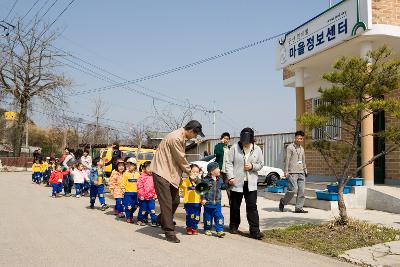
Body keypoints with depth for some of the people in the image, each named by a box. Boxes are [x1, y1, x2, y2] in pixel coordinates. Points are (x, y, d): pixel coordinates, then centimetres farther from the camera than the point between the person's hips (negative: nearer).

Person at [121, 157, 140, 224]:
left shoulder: (137, 174, 5)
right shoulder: (126, 174, -2)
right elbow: (123, 183, -2)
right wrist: (123, 189, -10)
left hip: (135, 193, 3)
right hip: (128, 193, -3)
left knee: (135, 206, 10)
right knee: (128, 206, -2)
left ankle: (131, 215, 31)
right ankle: (128, 217, 14)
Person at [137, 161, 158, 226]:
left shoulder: (153, 177, 7)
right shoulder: (142, 177, -10)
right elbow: (140, 187, -11)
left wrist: (155, 194, 12)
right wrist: (141, 195, -13)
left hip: (151, 197, 4)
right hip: (143, 197, -4)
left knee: (152, 209, 3)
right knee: (143, 209, 7)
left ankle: (154, 221, 7)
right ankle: (140, 220, 23)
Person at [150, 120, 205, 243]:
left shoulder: (182, 138, 10)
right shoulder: (176, 138, -22)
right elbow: (181, 159, -15)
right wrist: (190, 172, -2)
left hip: (172, 172, 10)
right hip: (162, 172, -10)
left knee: (175, 201, 14)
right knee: (166, 202, -7)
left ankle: (162, 220, 36)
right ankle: (169, 232, -1)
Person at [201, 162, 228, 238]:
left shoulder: (220, 179, 6)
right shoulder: (206, 180, -9)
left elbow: (223, 186, 19)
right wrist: (203, 198, -11)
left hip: (217, 202, 3)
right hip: (208, 202, -3)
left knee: (219, 216, -4)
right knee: (208, 216, 8)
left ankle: (220, 230, -1)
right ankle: (207, 229, 23)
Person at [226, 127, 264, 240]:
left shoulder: (257, 149, 3)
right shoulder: (234, 148, -4)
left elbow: (261, 164, 10)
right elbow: (229, 163, -2)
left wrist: (252, 166, -10)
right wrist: (230, 177, -11)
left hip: (251, 183, 1)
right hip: (236, 182, 0)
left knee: (252, 207, -3)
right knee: (235, 206, 12)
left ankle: (255, 230, -1)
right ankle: (233, 226, 29)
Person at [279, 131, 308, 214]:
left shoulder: (302, 149, 19)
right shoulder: (290, 147, -2)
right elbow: (287, 159, -7)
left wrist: (305, 170, 20)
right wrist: (286, 171, -13)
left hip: (301, 172, 7)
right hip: (292, 172, -7)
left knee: (301, 191, 0)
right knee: (293, 189, -13)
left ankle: (299, 208, 4)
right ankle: (283, 202, 9)